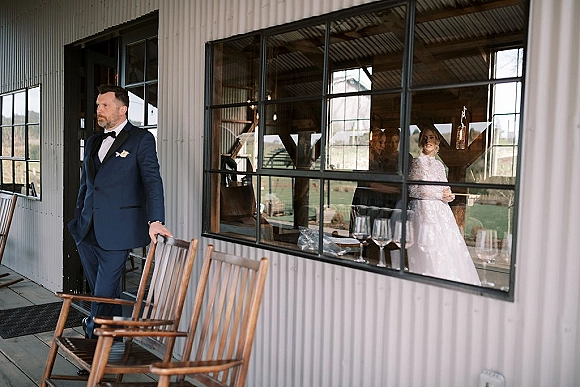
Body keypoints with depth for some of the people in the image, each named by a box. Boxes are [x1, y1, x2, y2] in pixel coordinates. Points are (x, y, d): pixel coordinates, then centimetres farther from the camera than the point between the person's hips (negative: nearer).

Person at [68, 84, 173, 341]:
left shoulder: (141, 139, -3)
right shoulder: (92, 142, 18)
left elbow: (152, 180, -13)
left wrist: (155, 220, -24)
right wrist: (78, 219, 20)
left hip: (116, 231, -7)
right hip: (87, 231, 7)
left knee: (104, 294, -2)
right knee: (100, 291, 14)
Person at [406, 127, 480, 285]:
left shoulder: (439, 164, 17)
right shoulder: (418, 162, -3)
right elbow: (413, 190, -12)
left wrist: (448, 195, -1)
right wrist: (440, 195, -10)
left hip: (441, 211, 7)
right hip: (425, 209, -7)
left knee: (448, 247, 2)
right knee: (429, 250, -11)